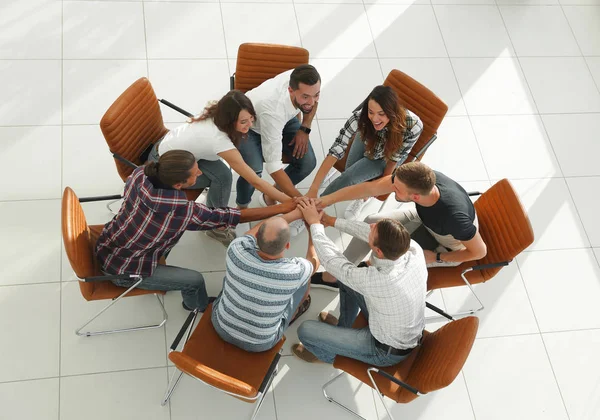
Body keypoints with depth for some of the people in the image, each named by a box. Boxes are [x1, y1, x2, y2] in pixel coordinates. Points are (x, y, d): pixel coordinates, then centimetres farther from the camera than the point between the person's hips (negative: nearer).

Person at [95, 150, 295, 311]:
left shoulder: (141, 173, -16)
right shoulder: (182, 210, -34)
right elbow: (231, 217, -25)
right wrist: (283, 207, -19)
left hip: (105, 246, 6)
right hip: (122, 271, -6)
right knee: (195, 280, 5)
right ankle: (199, 307, 39)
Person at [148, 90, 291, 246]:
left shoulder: (216, 114, -18)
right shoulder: (219, 140, -38)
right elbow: (255, 181, -34)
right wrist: (290, 202, -31)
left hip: (171, 143, 7)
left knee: (218, 170, -12)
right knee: (222, 176, -21)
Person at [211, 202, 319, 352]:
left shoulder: (237, 250, -28)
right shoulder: (294, 272, -31)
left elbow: (251, 233, -3)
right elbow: (314, 262, -5)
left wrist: (295, 213, -2)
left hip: (222, 326, 2)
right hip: (259, 343, -2)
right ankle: (293, 314, 42)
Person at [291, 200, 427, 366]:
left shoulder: (377, 280, -42)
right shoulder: (415, 250, -25)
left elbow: (331, 259, -25)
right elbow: (369, 232, -7)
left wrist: (315, 223, -12)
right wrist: (333, 221, 1)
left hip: (387, 351, -6)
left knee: (305, 330, -1)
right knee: (346, 278, 13)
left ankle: (328, 354, 33)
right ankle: (343, 327, 38)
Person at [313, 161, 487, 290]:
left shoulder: (454, 216, -45)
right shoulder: (420, 179, -32)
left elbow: (480, 251, -26)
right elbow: (369, 188, -23)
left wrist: (434, 258, -19)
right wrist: (323, 201, -22)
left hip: (448, 248, -5)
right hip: (425, 218, 5)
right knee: (373, 223, -6)